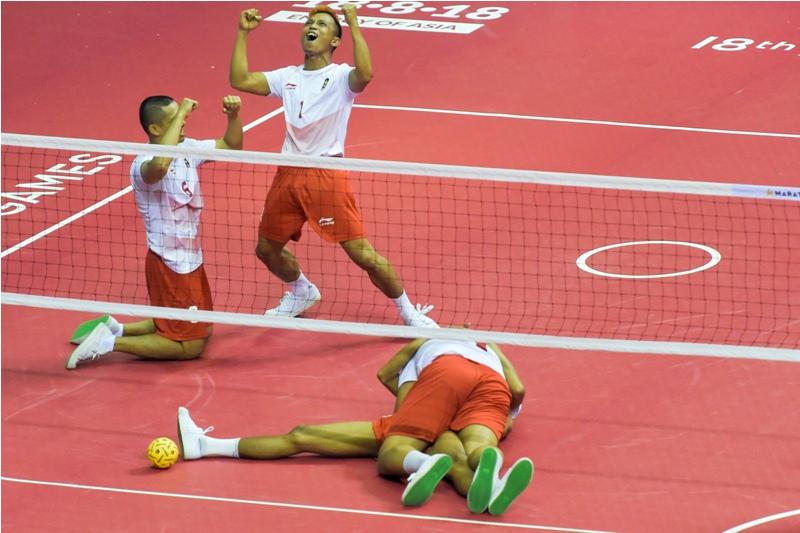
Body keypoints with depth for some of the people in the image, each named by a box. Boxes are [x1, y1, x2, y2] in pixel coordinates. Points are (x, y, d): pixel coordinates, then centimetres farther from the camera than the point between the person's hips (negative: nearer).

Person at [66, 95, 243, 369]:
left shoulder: (186, 148, 2)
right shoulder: (144, 164, -24)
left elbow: (231, 145, 12)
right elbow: (159, 166, -49)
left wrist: (233, 116, -9)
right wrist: (181, 114, -41)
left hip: (189, 259, 9)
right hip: (169, 263, -9)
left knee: (201, 331, 21)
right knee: (190, 346, -5)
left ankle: (114, 328, 21)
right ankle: (108, 343, 0)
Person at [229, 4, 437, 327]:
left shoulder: (340, 76, -5)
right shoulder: (288, 77, 11)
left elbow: (365, 75, -29)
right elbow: (239, 80, 6)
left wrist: (354, 25, -30)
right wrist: (243, 33, 3)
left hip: (327, 175, -6)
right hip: (288, 175, 6)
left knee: (363, 254, -11)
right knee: (267, 250, 17)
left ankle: (410, 313, 6)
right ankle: (301, 292, 48)